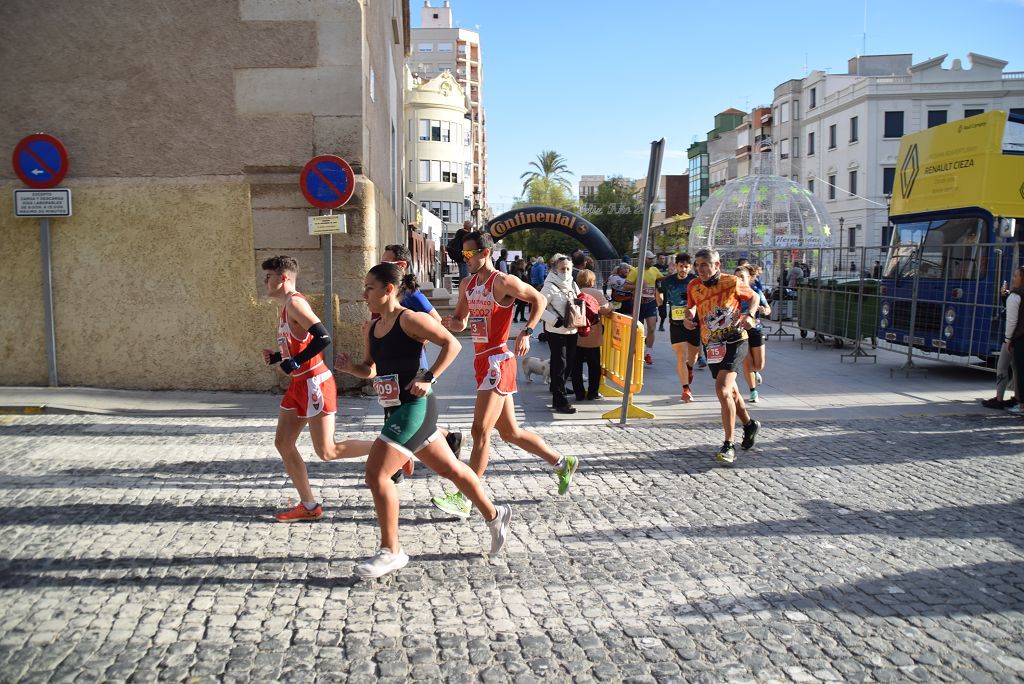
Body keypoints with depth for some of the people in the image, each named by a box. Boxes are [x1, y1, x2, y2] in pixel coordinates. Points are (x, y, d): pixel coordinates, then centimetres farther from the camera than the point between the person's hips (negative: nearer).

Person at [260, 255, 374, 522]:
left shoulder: (295, 303, -15)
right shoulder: (286, 307, 16)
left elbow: (323, 338, -27)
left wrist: (295, 362, -21)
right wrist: (276, 358, 10)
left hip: (314, 383, -10)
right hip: (299, 384, 10)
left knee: (327, 451, -6)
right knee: (283, 443, 9)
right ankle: (309, 506, 16)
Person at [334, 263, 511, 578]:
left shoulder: (409, 319, -12)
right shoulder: (371, 329, 13)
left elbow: (452, 344, -15)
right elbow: (370, 370, 21)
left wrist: (428, 378, -20)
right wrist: (350, 367, 0)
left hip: (413, 407, -9)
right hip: (396, 410, 9)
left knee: (376, 473, -11)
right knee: (449, 468, 18)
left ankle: (391, 551, 2)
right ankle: (494, 515, 35)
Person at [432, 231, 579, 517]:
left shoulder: (503, 282, -10)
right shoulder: (466, 285, 13)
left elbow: (539, 300, -4)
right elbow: (461, 321, 20)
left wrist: (526, 333, -15)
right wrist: (450, 323, -4)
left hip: (497, 360, -9)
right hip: (482, 360, 9)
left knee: (480, 431, -9)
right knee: (510, 432, 15)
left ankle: (465, 499, -3)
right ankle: (563, 463, 31)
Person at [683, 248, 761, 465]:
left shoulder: (732, 282, -10)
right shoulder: (693, 286, -1)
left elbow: (753, 297, 8)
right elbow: (691, 306, 19)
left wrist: (750, 315, -10)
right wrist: (689, 317, -2)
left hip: (735, 342, -5)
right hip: (711, 345, 5)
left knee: (722, 389, -21)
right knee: (730, 390, 18)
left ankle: (728, 447, -17)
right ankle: (749, 425, 46)